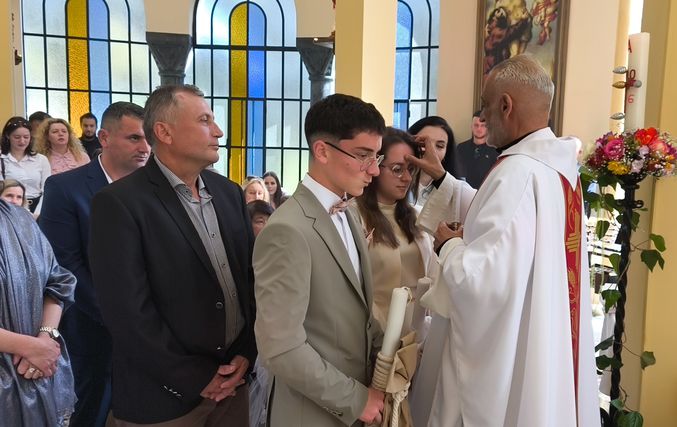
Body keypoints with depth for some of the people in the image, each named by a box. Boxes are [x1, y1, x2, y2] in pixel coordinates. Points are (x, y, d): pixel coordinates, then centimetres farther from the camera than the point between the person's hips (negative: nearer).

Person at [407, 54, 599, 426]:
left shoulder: (519, 173, -27)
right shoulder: (557, 166, 4)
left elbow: (481, 279, -33)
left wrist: (448, 244, -13)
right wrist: (442, 179, 16)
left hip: (504, 362, -9)